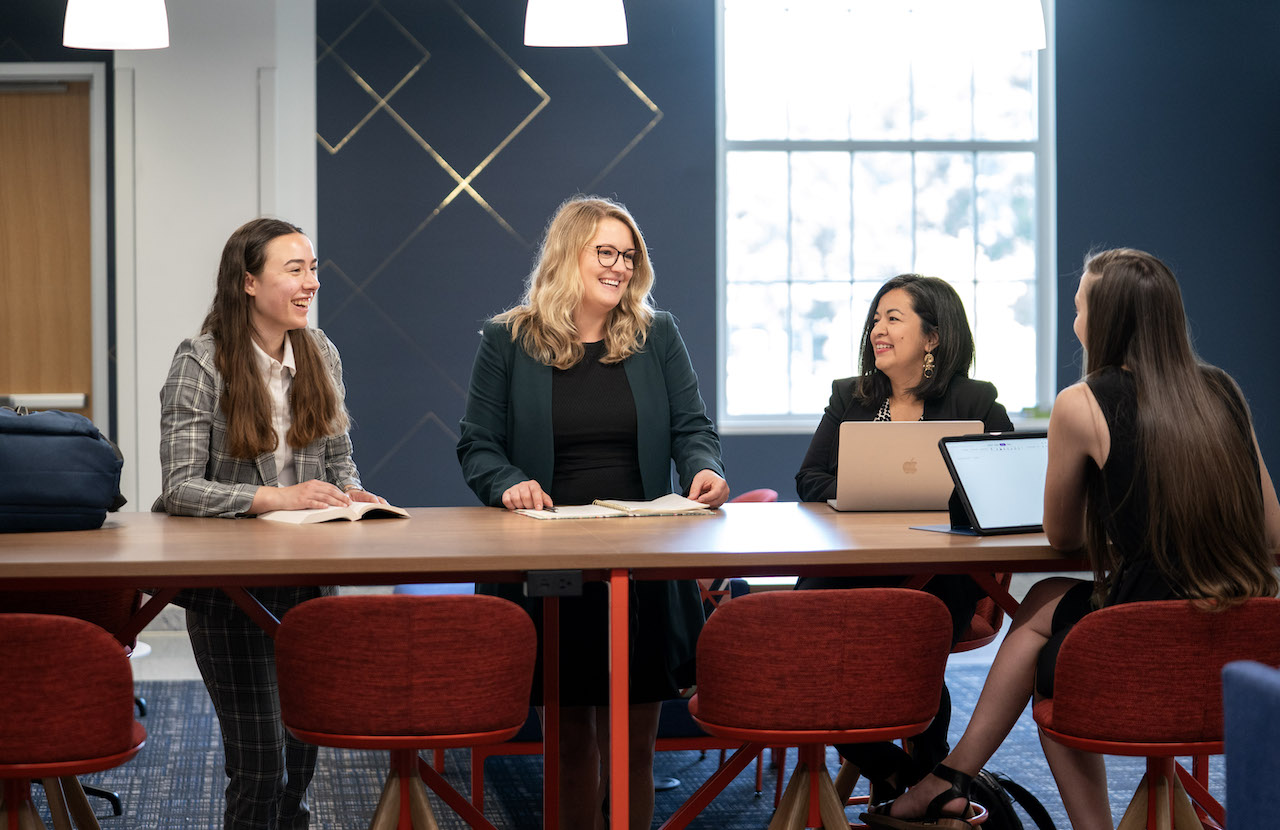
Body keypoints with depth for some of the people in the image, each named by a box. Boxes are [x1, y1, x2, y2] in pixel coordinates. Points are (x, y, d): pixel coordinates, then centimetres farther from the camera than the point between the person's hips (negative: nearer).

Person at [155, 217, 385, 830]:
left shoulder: (319, 354, 7)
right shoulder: (200, 364, -10)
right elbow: (180, 486, -16)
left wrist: (349, 494, -8)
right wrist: (274, 497, -28)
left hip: (308, 576, 5)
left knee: (301, 751, 9)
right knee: (259, 762, -6)